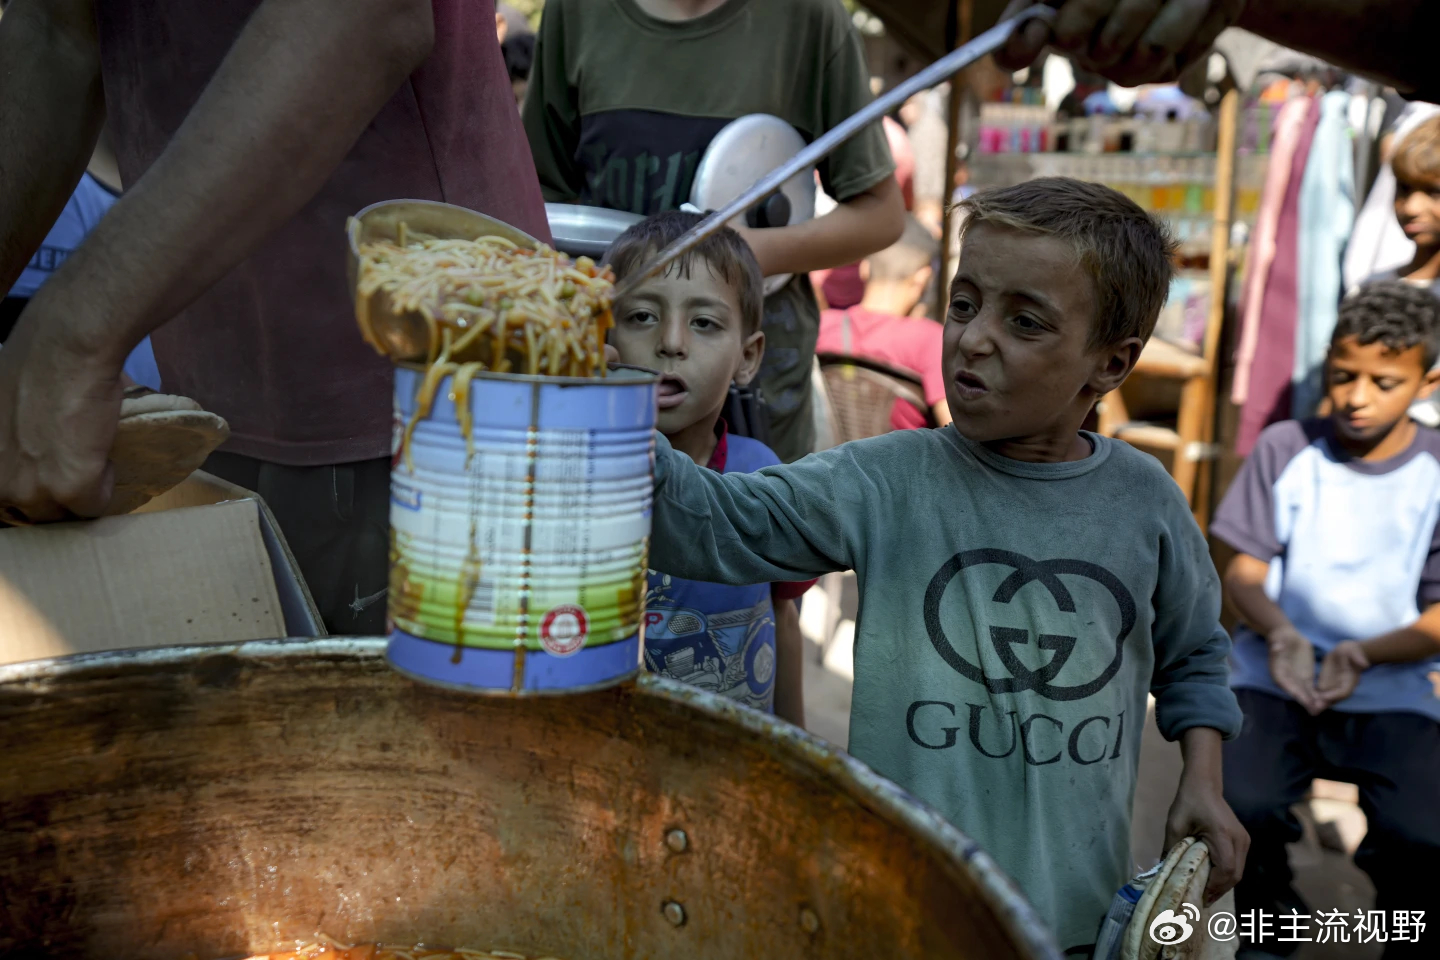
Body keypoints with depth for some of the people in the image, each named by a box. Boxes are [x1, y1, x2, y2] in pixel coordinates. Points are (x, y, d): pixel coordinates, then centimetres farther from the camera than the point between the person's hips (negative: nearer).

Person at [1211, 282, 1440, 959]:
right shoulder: (1286, 449, 0)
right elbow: (1244, 572, 2)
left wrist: (1364, 654, -20)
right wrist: (1279, 632, -19)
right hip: (1276, 672, 0)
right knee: (1242, 800, -26)